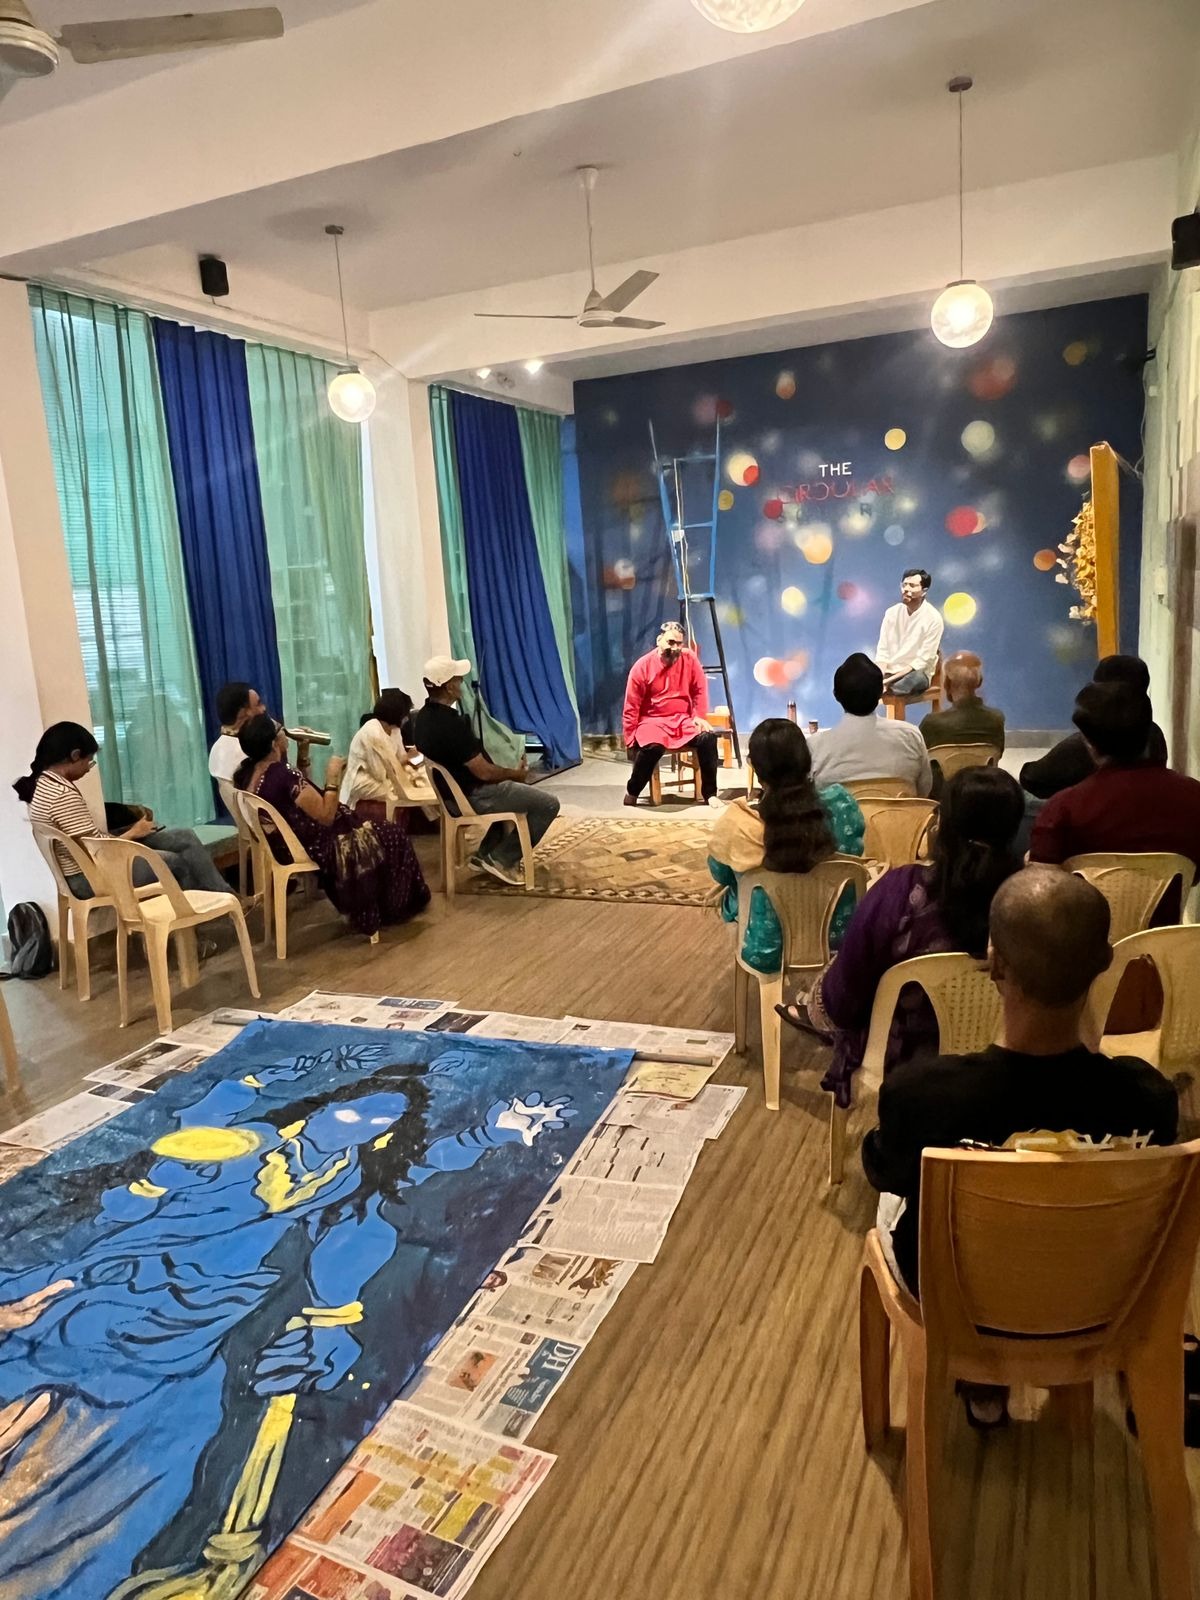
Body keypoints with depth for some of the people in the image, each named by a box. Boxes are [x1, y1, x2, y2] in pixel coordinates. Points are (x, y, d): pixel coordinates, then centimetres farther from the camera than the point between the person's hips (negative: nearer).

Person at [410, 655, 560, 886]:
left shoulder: (423, 717, 1)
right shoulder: (451, 724, -30)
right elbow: (484, 772, -24)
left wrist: (510, 773, 11)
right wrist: (516, 773, -5)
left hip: (453, 792, 10)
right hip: (473, 796, -10)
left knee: (522, 790, 31)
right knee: (548, 804, -2)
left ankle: (486, 852, 25)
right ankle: (502, 859, 3)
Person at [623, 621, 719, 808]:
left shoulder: (690, 659, -3)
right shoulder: (642, 666, -10)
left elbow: (700, 690, 6)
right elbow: (631, 708, -7)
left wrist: (700, 716, -7)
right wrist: (630, 740, -10)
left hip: (684, 719, 3)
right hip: (653, 721, -3)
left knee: (708, 738, -25)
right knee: (653, 746, -34)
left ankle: (709, 793, -9)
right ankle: (631, 792, -10)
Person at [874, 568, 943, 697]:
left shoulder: (933, 619, -10)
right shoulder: (892, 612, 4)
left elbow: (922, 660, -14)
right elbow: (882, 650, 4)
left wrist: (890, 680, -23)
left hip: (916, 673, -4)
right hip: (889, 671, 4)